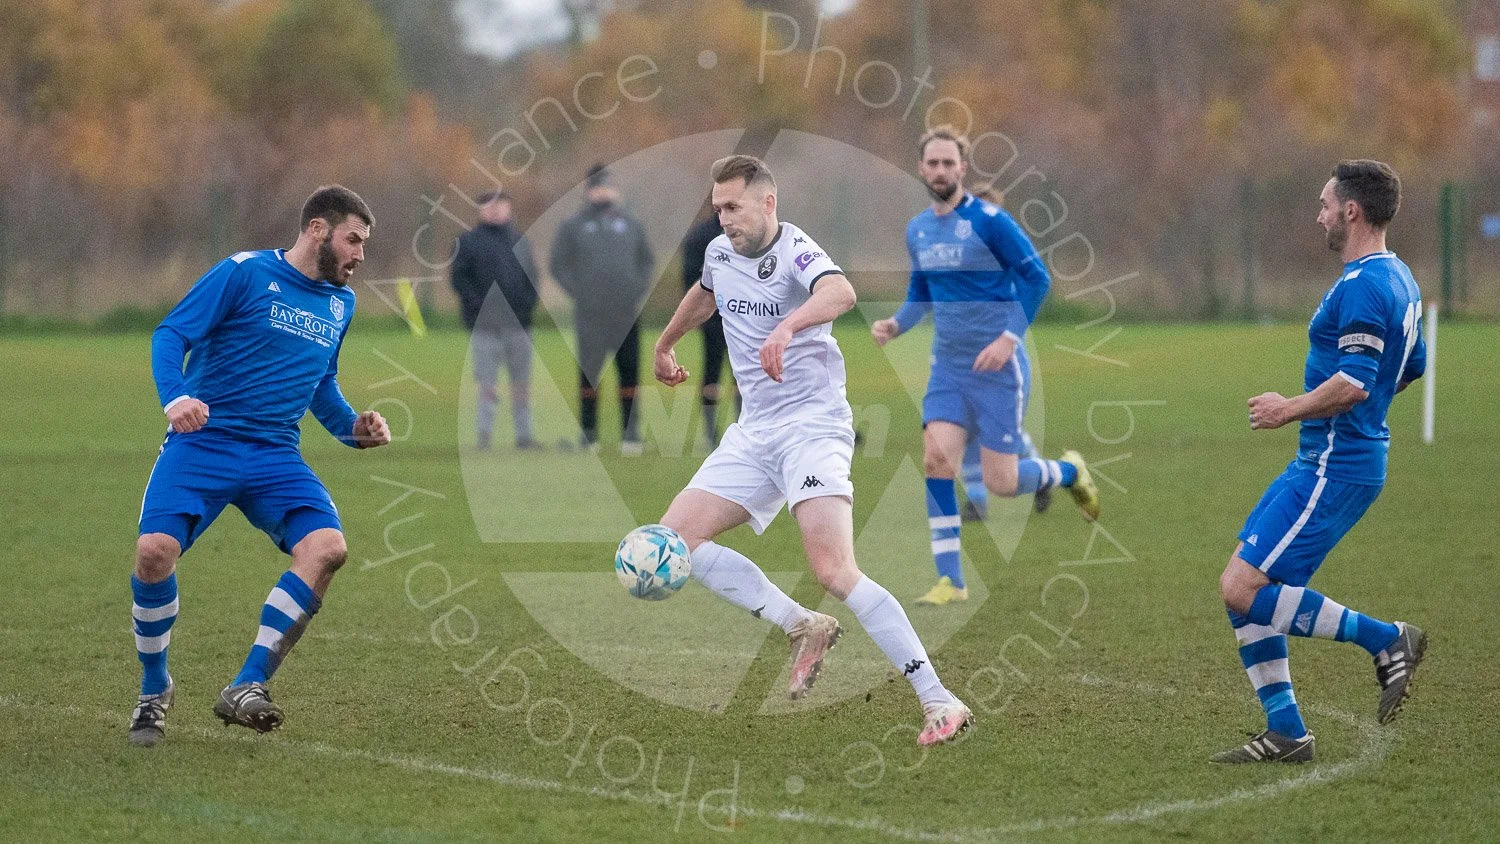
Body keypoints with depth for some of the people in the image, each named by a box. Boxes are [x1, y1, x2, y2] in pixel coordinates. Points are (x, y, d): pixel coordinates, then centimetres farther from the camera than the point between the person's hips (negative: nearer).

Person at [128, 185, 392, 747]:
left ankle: (246, 689, -17)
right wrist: (175, 397, -24)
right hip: (201, 444, -5)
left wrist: (353, 428, 12)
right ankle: (154, 690, 3)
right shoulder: (246, 273, -3)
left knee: (327, 546, -23)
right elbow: (170, 335, -6)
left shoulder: (341, 303, 16)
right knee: (155, 550, -24)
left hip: (275, 457, 5)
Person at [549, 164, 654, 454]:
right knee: (589, 372, -2)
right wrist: (579, 294, -7)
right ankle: (589, 433, 3)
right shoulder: (573, 226, 6)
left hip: (627, 314, 2)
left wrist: (640, 291, 5)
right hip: (590, 316, -2)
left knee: (629, 372, 1)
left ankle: (630, 431, 5)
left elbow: (647, 261, 20)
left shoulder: (631, 225, 14)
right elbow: (559, 265, 4)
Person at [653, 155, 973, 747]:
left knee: (833, 570, -24)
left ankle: (939, 702, -24)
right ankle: (803, 627, 0)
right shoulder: (721, 253, 9)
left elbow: (840, 293, -39)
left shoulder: (794, 252, -15)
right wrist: (665, 344, 50)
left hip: (813, 426, -8)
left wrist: (788, 325, -58)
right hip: (754, 433, 8)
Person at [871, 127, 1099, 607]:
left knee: (1000, 483, -6)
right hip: (948, 368, 5)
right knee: (936, 457, -15)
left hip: (998, 369, -5)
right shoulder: (917, 230, 7)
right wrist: (896, 325, 1)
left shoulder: (989, 221, -12)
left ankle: (1069, 472, 28)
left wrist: (1010, 338, -19)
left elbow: (1036, 277, -11)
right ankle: (950, 580, -8)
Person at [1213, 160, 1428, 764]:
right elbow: (1412, 365, 26)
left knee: (1244, 589, -13)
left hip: (1336, 468, -10)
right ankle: (1285, 734, 8)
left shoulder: (1362, 285, -18)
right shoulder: (1398, 279, 14)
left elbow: (1355, 382, -27)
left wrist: (1290, 410, -13)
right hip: (1320, 462, 10)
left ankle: (1386, 640, -5)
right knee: (1240, 585, 8)